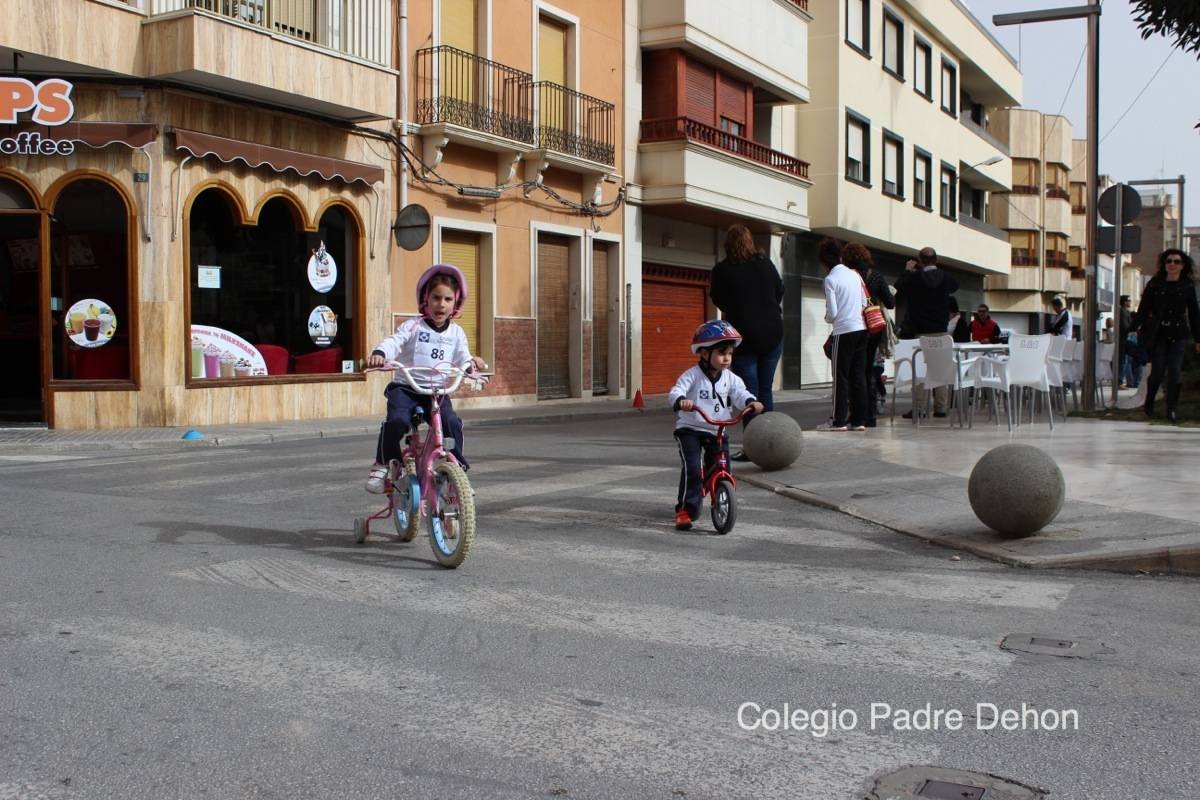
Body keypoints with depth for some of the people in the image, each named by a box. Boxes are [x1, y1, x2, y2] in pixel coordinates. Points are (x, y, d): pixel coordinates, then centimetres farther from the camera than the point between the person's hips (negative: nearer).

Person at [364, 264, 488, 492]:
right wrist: (379, 353, -34)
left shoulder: (456, 333, 10)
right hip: (405, 388, -2)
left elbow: (461, 359, 6)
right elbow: (394, 342, -13)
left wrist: (471, 362, -18)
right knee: (396, 421, -27)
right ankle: (382, 464, -5)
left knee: (451, 423, -23)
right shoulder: (413, 326, -1)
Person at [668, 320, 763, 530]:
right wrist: (681, 400, -48)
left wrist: (752, 402, -32)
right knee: (692, 469, -20)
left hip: (716, 432, 5)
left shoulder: (730, 379, 3)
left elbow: (740, 393, -9)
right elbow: (676, 391, -23)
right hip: (689, 429, -4)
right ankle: (685, 509, -12)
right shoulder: (692, 375, -11)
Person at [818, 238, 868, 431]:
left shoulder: (830, 279, -10)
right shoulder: (855, 275, 8)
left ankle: (839, 420, 3)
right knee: (859, 376, 7)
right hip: (861, 329, 6)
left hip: (844, 331, -6)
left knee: (841, 377, 1)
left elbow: (832, 312, -11)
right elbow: (865, 303, 13)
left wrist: (827, 319, 9)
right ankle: (859, 420, 9)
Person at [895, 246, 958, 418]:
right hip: (941, 332, 3)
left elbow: (898, 290, 4)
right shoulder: (945, 277, 0)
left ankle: (918, 409, -5)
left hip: (920, 332, -3)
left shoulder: (914, 277, -10)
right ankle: (941, 408, 9)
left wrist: (907, 271, 14)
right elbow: (955, 286, 23)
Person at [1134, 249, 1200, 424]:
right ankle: (1149, 404, 20)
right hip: (1158, 334, -1)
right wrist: (1141, 329, -7)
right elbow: (1143, 309, 4)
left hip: (1178, 335, 1)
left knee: (1175, 372, -6)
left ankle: (1172, 410, 1)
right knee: (1158, 371, -2)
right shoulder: (1155, 284, 5)